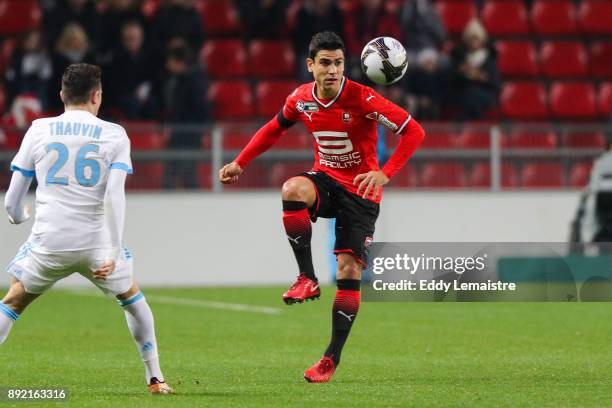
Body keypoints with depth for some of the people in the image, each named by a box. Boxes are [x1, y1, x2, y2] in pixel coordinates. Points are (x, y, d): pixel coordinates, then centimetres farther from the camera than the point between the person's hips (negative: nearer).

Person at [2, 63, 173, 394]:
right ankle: (155, 379, 24)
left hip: (48, 242, 0)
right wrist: (113, 252, -12)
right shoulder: (113, 135, 2)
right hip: (95, 242, 0)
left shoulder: (39, 130, 6)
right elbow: (114, 197, -11)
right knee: (132, 298, 25)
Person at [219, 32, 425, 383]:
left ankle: (333, 357, 1)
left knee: (350, 271, -9)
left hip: (360, 190, -3)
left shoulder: (362, 99, -20)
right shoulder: (301, 99, -5)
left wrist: (385, 174, -29)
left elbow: (414, 131, -19)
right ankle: (307, 279, -22)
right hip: (325, 179, 3)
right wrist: (240, 163, 11)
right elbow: (274, 129, 17)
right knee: (293, 190, -33)